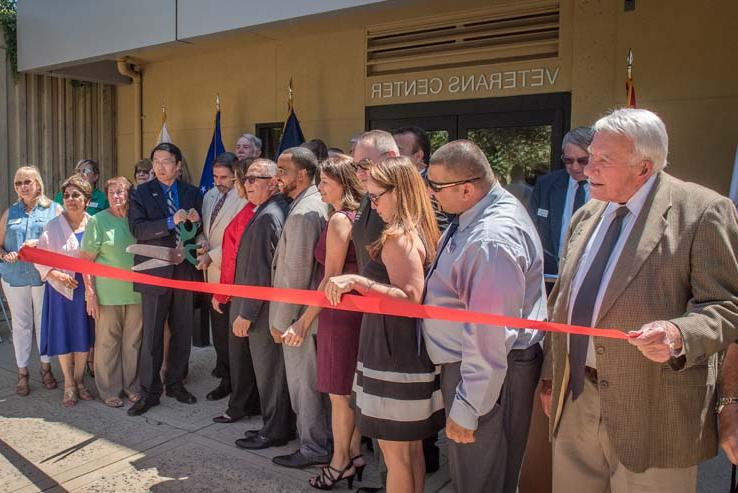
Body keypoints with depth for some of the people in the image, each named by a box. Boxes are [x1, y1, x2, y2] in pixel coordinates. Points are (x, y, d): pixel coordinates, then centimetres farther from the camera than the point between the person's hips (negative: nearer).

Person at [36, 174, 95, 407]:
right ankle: (69, 384, 21)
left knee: (84, 335, 10)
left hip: (86, 287, 1)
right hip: (61, 288, -1)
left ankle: (79, 380, 27)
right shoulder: (53, 227, -5)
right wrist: (58, 276, -17)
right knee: (64, 336, 5)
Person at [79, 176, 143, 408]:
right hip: (108, 293, -3)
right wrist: (90, 293, -11)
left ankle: (131, 385, 25)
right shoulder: (98, 221, -3)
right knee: (107, 341, 5)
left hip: (136, 292, 3)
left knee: (133, 341, 10)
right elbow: (86, 260, -5)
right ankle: (109, 390, 19)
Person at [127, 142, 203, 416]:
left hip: (185, 271, 3)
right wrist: (171, 222, -24)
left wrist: (196, 221, -10)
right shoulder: (141, 193, -1)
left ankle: (176, 383, 28)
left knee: (182, 332, 12)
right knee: (152, 335, 2)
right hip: (156, 272, -3)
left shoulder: (192, 193, 8)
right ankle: (149, 391, 15)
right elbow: (138, 229, -13)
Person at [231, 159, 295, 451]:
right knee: (274, 370, 18)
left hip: (264, 308, -10)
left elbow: (260, 272, -22)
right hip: (270, 307, 10)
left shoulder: (267, 217, -19)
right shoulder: (278, 210, 11)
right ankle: (281, 426, 30)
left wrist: (245, 314, -17)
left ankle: (274, 432, 17)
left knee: (267, 372, 3)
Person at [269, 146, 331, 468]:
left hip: (299, 316, -10)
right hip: (307, 311, 10)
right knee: (309, 380, 20)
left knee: (304, 382, 4)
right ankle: (317, 439, 35)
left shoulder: (303, 213, -21)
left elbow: (296, 274, -22)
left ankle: (314, 448, 18)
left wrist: (282, 321, -15)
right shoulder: (316, 204, 10)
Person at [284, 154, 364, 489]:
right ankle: (354, 452, 32)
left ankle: (340, 462, 20)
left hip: (339, 313, -9)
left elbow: (331, 278, -18)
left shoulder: (339, 220, -16)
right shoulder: (357, 216, 9)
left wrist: (304, 320, -14)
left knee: (338, 392, 5)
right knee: (351, 389, 18)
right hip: (354, 310, 9)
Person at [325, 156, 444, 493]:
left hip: (394, 357, -9)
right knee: (411, 447, 20)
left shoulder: (398, 238, -18)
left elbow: (410, 297, -27)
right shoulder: (421, 233, 10)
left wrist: (358, 282, -30)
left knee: (394, 452, 5)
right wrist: (359, 288, 15)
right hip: (412, 354, 10)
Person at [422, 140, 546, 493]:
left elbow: (489, 336, -29)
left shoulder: (491, 240, -29)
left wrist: (466, 410, -22)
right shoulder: (477, 213, 4)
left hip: (488, 377, -10)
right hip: (467, 362, 10)